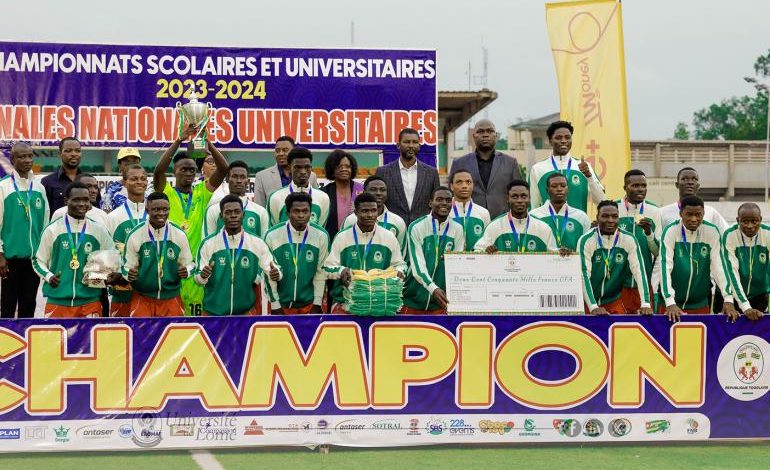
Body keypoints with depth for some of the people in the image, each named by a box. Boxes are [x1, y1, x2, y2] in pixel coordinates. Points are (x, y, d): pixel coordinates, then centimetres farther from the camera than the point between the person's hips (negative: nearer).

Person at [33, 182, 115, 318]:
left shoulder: (99, 230, 6)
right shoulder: (53, 229, 1)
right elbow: (38, 260, 8)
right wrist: (48, 276, -12)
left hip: (90, 302, 2)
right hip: (57, 301, -1)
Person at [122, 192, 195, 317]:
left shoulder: (179, 234, -4)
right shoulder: (135, 235, -8)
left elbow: (188, 263, 5)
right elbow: (127, 267, -1)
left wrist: (186, 271, -17)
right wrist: (129, 274, -24)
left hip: (171, 298, 2)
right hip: (142, 298, -1)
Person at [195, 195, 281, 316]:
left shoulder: (257, 243, -3)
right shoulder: (208, 243, -5)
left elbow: (270, 270, 1)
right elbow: (198, 277, 0)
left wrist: (275, 275, -22)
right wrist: (202, 276, -23)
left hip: (246, 311, 1)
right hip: (213, 312, 0)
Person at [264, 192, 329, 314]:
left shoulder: (321, 236, -7)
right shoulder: (272, 235, -11)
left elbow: (321, 272, -2)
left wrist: (317, 305, -3)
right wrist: (275, 307, -6)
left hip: (310, 304, 1)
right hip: (281, 303, -1)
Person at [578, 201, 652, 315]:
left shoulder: (629, 240, -7)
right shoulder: (586, 240, -13)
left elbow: (639, 272, -12)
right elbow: (584, 275, -19)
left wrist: (645, 304, -23)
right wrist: (593, 307, -29)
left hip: (615, 301, 2)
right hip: (589, 303, -2)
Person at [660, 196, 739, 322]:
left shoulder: (711, 231, -4)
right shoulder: (670, 231, -10)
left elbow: (719, 266, -6)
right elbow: (665, 267, -17)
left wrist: (728, 300, -15)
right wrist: (670, 303, -26)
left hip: (701, 304, 2)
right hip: (674, 303, -2)